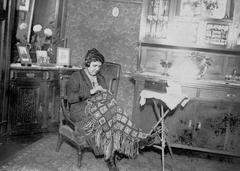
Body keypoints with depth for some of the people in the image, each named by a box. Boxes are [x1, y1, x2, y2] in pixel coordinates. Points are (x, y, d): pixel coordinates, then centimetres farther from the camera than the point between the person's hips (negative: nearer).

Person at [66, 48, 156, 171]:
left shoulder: (100, 78, 21)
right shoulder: (76, 77, 2)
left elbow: (105, 97, 23)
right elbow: (70, 98, -11)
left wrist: (106, 94, -4)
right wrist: (92, 91, -17)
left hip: (100, 110, 6)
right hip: (82, 113, -5)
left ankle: (110, 157, -36)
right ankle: (136, 138, -29)